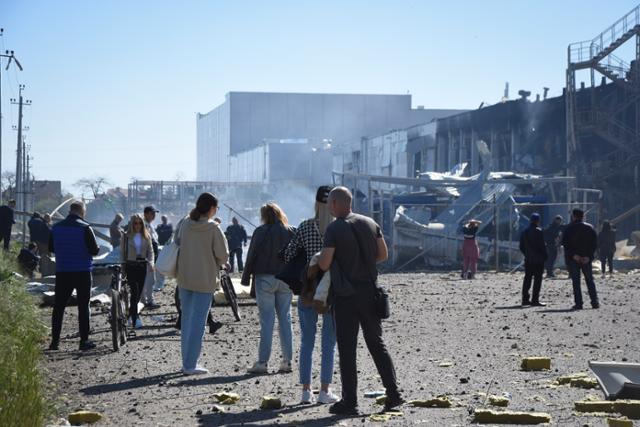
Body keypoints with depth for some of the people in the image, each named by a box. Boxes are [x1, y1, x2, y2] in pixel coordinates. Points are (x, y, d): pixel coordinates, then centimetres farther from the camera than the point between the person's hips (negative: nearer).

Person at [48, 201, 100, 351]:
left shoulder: (56, 227, 2)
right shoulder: (85, 228, -12)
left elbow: (50, 248, 11)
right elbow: (95, 250, -12)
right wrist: (85, 251, 10)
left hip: (62, 272, 3)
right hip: (82, 271, -3)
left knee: (58, 306, 9)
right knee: (83, 306, 3)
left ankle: (55, 340, 8)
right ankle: (84, 341, 2)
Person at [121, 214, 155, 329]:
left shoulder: (146, 236, 6)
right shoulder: (126, 236, -1)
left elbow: (150, 250, 8)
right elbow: (122, 252, 3)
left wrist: (151, 263, -8)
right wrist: (122, 267, -3)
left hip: (142, 265, 3)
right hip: (130, 265, -3)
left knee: (139, 292, 8)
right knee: (134, 291, -12)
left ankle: (130, 313, 28)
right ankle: (135, 319, -14)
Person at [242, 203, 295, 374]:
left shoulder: (261, 232, -7)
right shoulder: (291, 232, 4)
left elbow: (252, 255, -6)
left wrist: (246, 278, 1)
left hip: (265, 278, -3)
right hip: (286, 281, 3)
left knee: (267, 320, -2)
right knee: (285, 319, 9)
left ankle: (263, 362, -2)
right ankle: (287, 361, 9)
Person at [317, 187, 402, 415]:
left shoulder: (334, 229, -11)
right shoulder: (370, 223, 6)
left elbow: (324, 264, -15)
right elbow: (383, 254, 10)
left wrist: (319, 258, 7)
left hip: (346, 295, -5)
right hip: (370, 290, 5)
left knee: (347, 348, 0)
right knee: (376, 344, 12)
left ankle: (349, 401, 1)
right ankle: (393, 393, 8)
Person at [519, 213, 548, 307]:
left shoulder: (524, 232, 9)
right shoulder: (538, 231, -10)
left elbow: (521, 247, 12)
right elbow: (542, 245, -13)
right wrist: (545, 256, -4)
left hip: (528, 259, 6)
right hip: (538, 259, -6)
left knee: (527, 279, 11)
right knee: (537, 279, -3)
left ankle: (525, 299, 11)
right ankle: (535, 300, -7)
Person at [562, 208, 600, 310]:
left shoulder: (569, 228, -4)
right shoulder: (590, 228, 4)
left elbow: (565, 243, -12)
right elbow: (594, 244, -1)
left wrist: (573, 255, -12)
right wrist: (588, 256, -5)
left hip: (572, 259, -2)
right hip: (587, 259, 2)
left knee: (576, 281, 1)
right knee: (590, 280, 12)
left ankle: (578, 303, -4)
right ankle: (595, 302, 6)